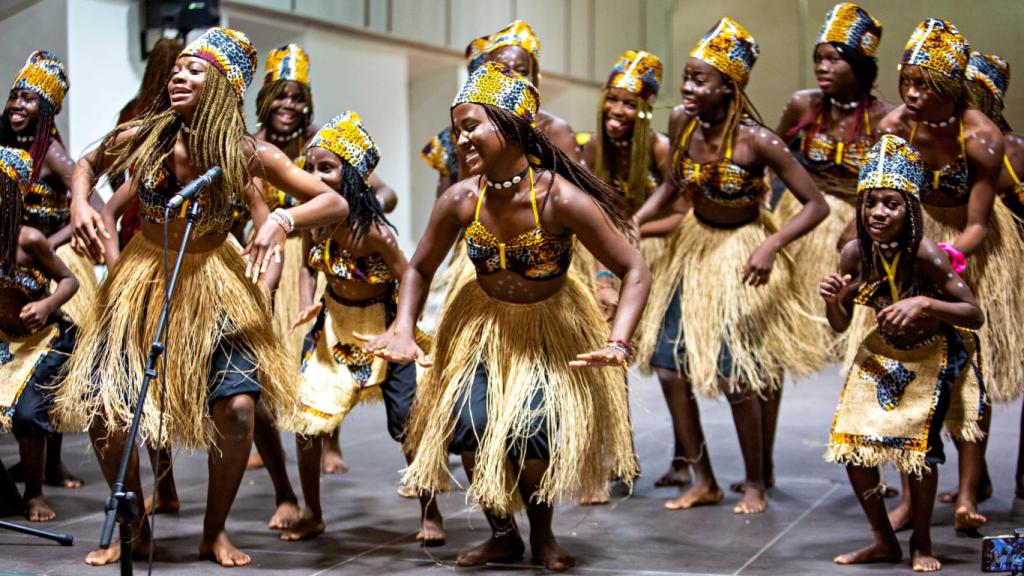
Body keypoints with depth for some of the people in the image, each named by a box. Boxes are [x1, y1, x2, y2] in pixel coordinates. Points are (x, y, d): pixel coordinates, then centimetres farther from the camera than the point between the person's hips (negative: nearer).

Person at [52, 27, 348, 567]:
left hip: (212, 284, -1)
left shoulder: (247, 154, -17)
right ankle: (134, 530, 19)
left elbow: (335, 203, -15)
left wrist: (281, 219, -33)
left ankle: (215, 531, 10)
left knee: (237, 407, -16)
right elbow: (88, 164, 9)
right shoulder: (142, 137, -14)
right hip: (141, 279, 1)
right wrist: (80, 204, -12)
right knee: (102, 410, -6)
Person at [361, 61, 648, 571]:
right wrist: (402, 331, -18)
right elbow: (419, 269, -2)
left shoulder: (563, 199, -28)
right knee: (467, 426, -10)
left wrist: (618, 343, -37)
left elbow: (634, 272, -24)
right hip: (483, 323, 3)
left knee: (532, 433, -17)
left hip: (551, 327, -3)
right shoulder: (459, 201, -18)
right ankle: (502, 534, 17)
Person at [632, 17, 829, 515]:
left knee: (738, 377, -5)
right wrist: (631, 223, -7)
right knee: (669, 366, 2)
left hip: (742, 253, -5)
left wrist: (771, 245, -34)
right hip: (695, 246, 6)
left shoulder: (755, 140, -24)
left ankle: (756, 482, 20)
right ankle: (704, 480, 18)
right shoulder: (681, 122, -10)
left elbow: (816, 204, -21)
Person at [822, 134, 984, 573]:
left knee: (918, 446, -12)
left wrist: (924, 304, -41)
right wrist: (833, 298, -25)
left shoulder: (926, 255, -28)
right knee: (851, 444, -2)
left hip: (930, 358, -4)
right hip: (880, 355, 4)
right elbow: (840, 325, -3)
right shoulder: (854, 254, -16)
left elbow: (974, 315, -26)